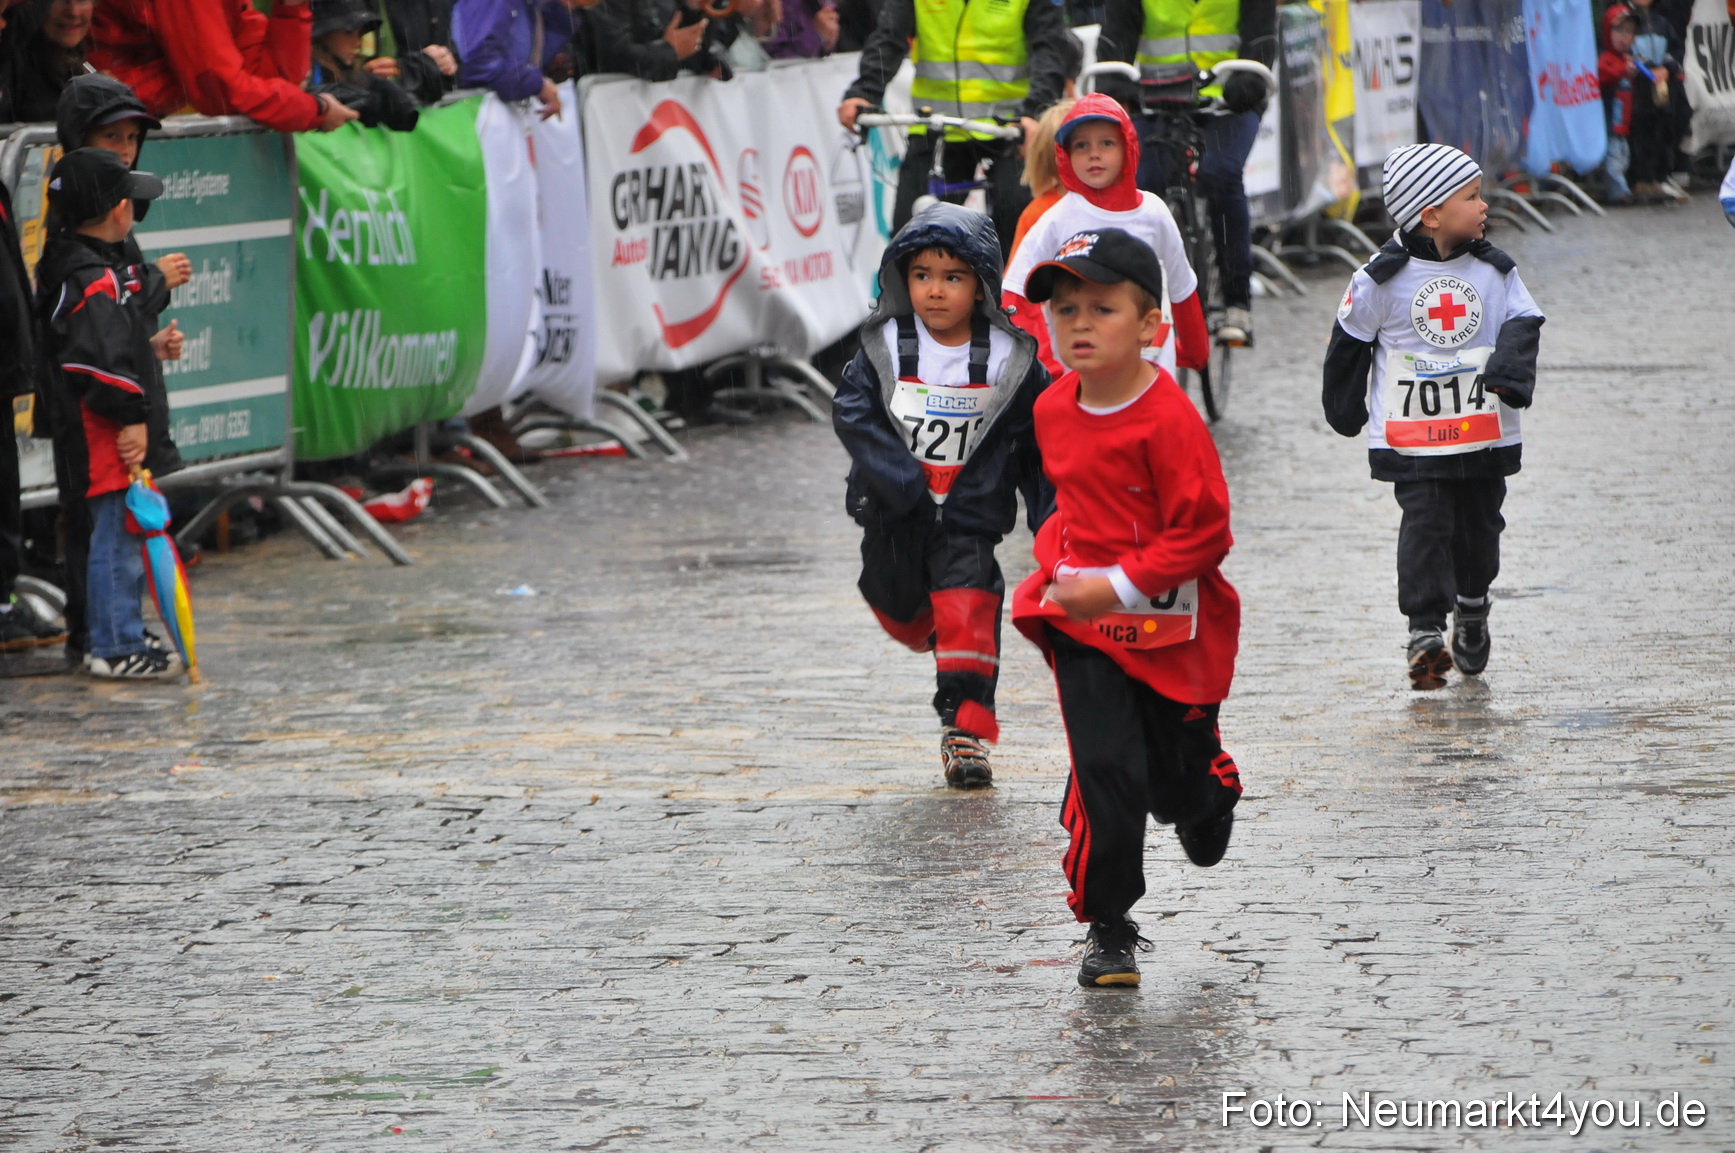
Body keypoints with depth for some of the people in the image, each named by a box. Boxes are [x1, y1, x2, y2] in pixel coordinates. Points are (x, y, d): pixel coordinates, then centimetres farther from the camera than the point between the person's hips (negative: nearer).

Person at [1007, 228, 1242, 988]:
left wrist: (1121, 585, -23)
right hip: (1083, 621, 3)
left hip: (1171, 627, -3)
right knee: (1106, 770, -10)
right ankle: (1107, 930, 0)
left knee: (1182, 776, 12)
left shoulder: (1169, 419, -19)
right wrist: (1061, 564, 3)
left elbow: (1203, 533, -18)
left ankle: (1207, 811, 50)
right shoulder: (1053, 412, 1)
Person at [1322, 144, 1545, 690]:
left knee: (1479, 523, 13)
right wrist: (1345, 410, 9)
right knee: (1426, 524, -13)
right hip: (1410, 435, -3)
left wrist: (1510, 372, -20)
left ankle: (1472, 609, 38)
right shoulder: (1383, 278, -6)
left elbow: (1523, 324, 0)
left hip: (1485, 433, 4)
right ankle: (1425, 633, -14)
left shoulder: (1495, 271, 3)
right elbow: (1349, 342, 3)